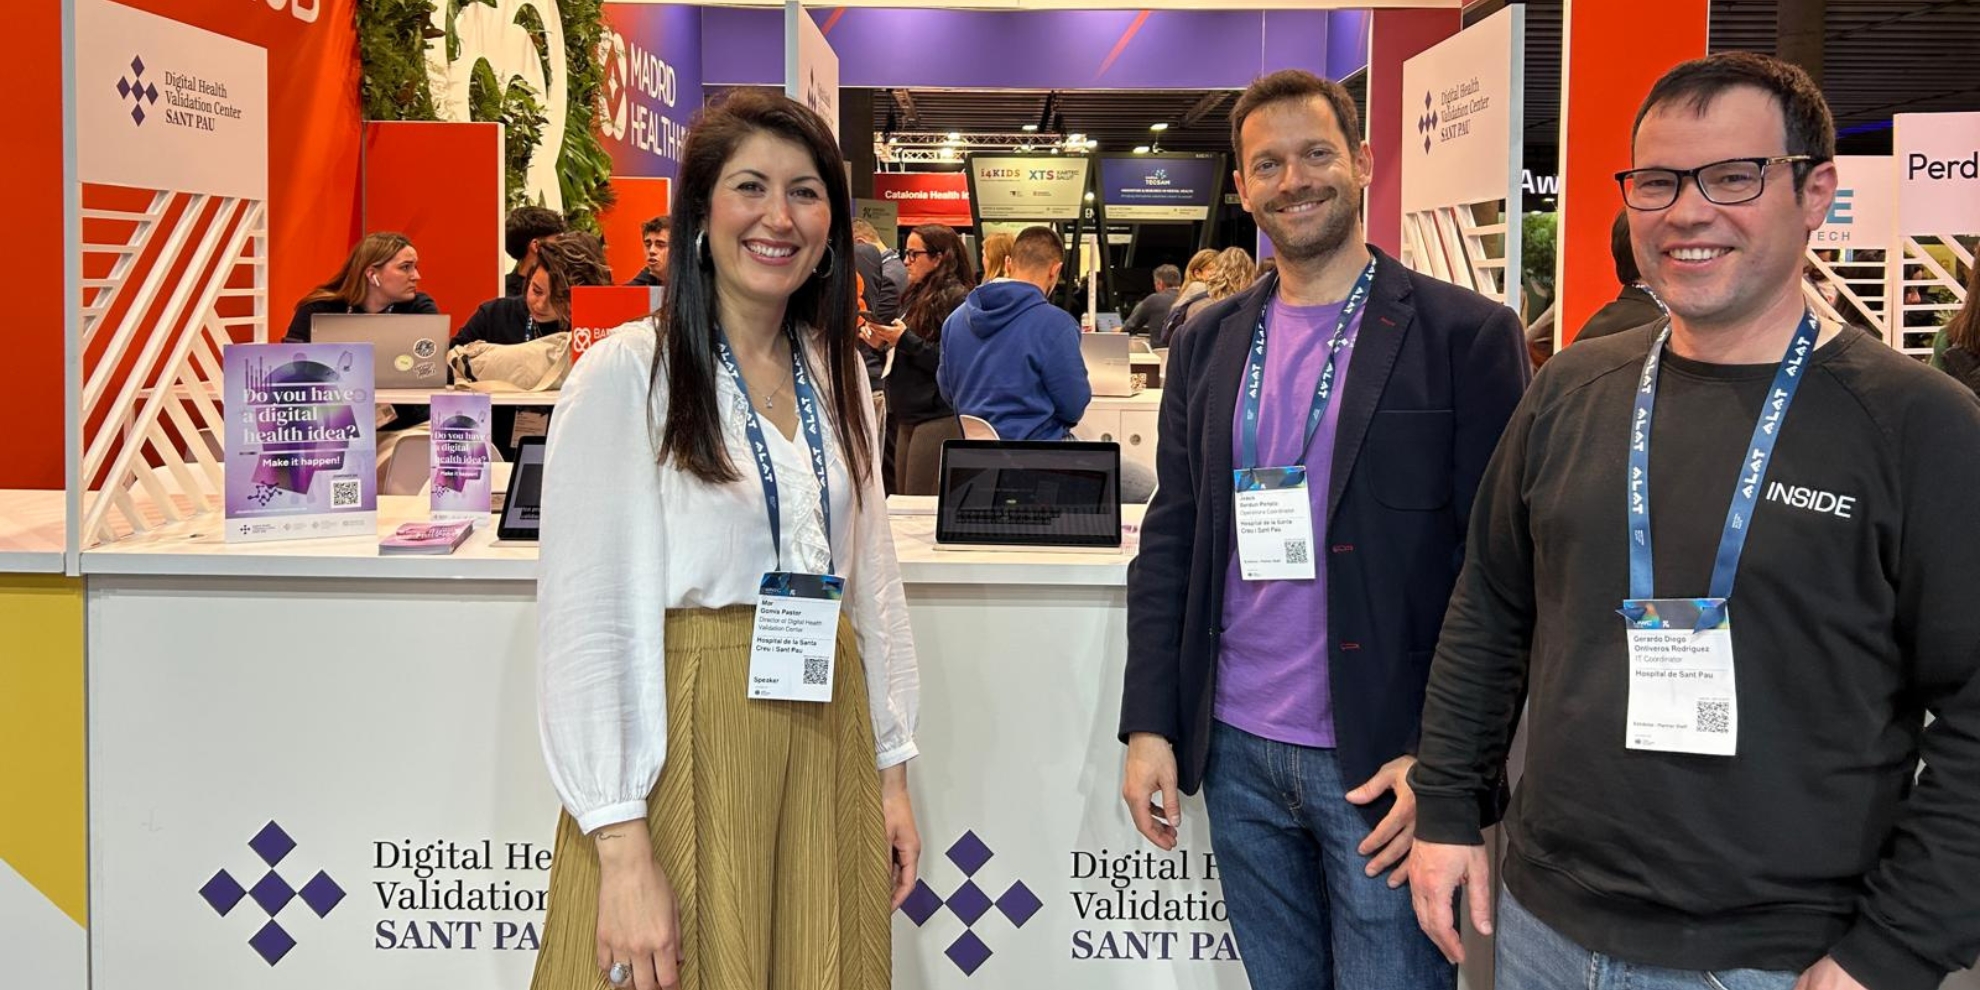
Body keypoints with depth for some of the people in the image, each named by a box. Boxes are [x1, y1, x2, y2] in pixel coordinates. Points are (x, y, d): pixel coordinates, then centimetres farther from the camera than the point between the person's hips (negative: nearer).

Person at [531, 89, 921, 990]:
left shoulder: (834, 374, 8)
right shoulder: (627, 373, -11)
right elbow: (582, 620, -14)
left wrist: (891, 770, 12)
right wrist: (622, 847, -18)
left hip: (824, 746, 6)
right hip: (686, 747, -5)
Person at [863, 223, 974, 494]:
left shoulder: (956, 298, -10)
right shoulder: (917, 295, 17)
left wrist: (905, 340, -18)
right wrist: (883, 343, 7)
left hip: (938, 418, -9)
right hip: (909, 414, 9)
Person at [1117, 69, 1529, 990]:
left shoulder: (1466, 334, -6)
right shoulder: (1207, 342, 8)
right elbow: (1169, 541, 9)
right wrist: (1149, 727, 5)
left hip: (1383, 761, -4)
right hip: (1237, 751, 4)